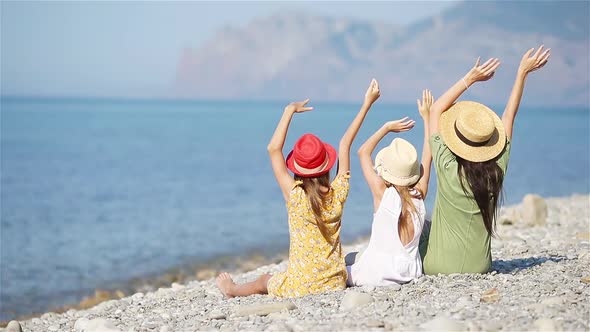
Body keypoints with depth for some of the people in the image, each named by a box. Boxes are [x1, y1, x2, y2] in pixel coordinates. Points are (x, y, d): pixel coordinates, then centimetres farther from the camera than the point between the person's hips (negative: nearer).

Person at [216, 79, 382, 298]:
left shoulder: (295, 197, -18)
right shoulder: (338, 194, -9)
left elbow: (273, 149, -15)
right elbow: (345, 144, 1)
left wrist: (289, 111, -9)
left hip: (300, 288, -3)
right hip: (336, 284, 3)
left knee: (265, 281, 29)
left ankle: (233, 290, 54)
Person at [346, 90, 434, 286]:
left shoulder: (382, 193, -13)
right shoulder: (420, 195, -4)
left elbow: (363, 152, -2)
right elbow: (428, 156, 10)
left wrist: (387, 127, 5)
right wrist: (426, 117, 17)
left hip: (377, 275, -5)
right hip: (411, 273, 5)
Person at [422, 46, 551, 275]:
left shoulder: (447, 168, -20)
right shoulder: (497, 169, -12)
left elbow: (436, 110, -9)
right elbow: (509, 115, 1)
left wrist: (470, 79, -8)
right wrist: (523, 72, 9)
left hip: (439, 269, -4)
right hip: (479, 268, 4)